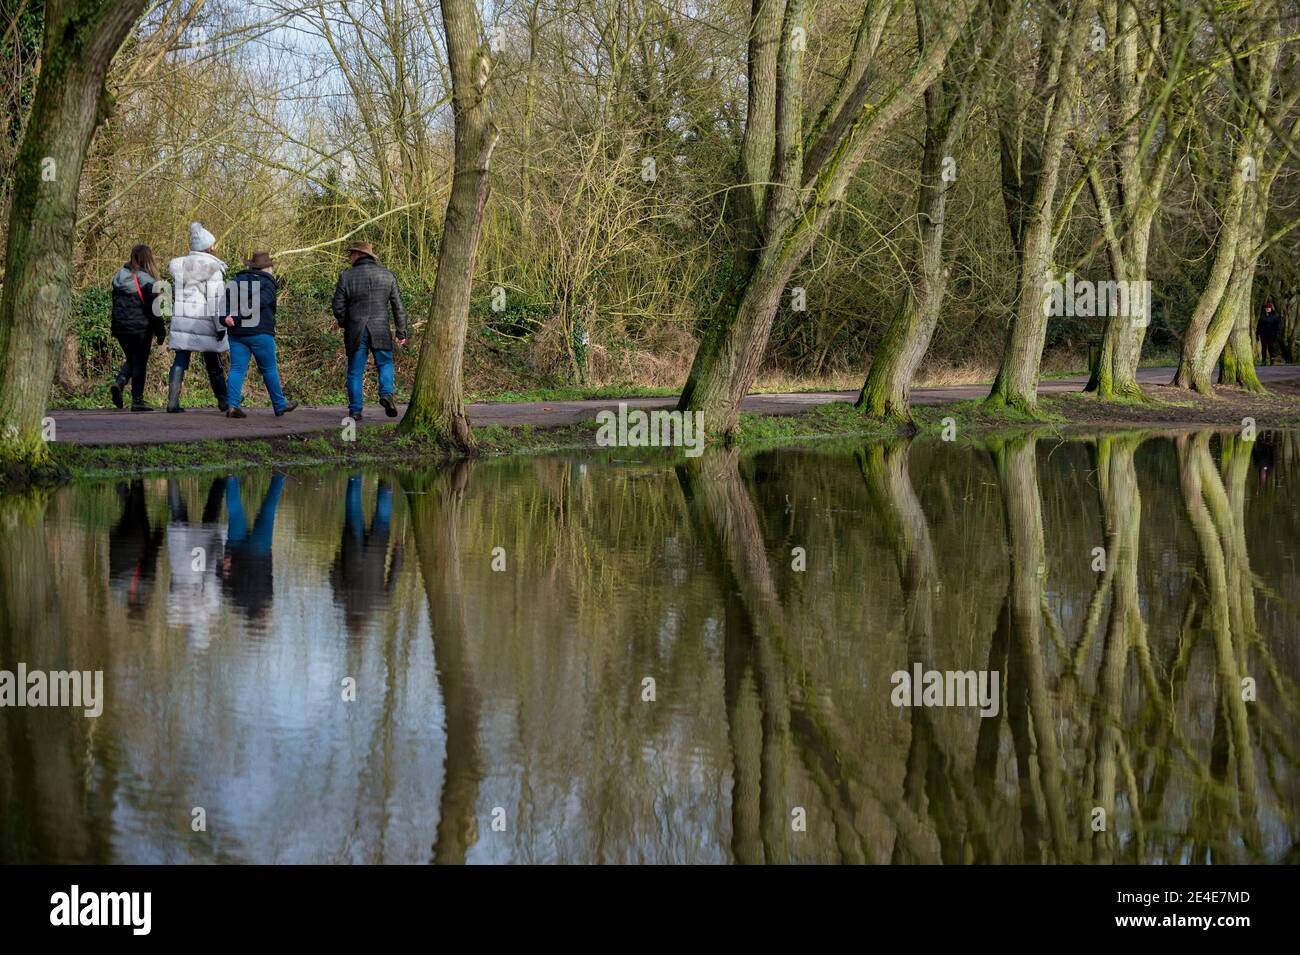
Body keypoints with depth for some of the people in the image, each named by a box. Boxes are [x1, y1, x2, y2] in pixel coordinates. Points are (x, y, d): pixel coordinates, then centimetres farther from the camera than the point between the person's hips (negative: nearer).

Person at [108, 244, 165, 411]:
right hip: (141, 328, -6)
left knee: (131, 359, 20)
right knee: (140, 362, 3)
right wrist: (160, 332, -6)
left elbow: (115, 303, 13)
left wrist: (114, 325, 20)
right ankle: (137, 401, 4)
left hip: (120, 327, 6)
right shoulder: (147, 281, -12)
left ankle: (119, 382, -6)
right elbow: (154, 308, -13)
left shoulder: (119, 277, 7)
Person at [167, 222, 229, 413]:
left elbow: (177, 291, 13)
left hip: (181, 319, 4)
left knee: (180, 361, 2)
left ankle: (173, 401, -8)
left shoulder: (179, 266, 8)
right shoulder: (212, 268, -8)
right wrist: (220, 325, -11)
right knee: (213, 363, 9)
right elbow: (217, 298, -12)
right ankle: (223, 401, 20)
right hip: (205, 321, -4)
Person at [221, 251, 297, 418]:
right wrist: (237, 318, -20)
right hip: (260, 333, -4)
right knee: (269, 369, 8)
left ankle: (232, 404, -13)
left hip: (237, 333, 4)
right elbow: (257, 303, -17)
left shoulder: (238, 279, 14)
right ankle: (279, 405, 19)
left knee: (237, 369, 2)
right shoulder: (267, 282, -2)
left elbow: (227, 298, -3)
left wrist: (227, 315, -16)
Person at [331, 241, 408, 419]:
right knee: (385, 364, 15)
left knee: (355, 371, 6)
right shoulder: (388, 275, 5)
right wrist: (401, 333, 11)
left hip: (355, 331, -1)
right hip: (380, 331, 1)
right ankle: (386, 393, -9)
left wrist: (344, 324, 18)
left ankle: (355, 410, 4)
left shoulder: (346, 276, -2)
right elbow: (398, 306, 5)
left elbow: (338, 307, -2)